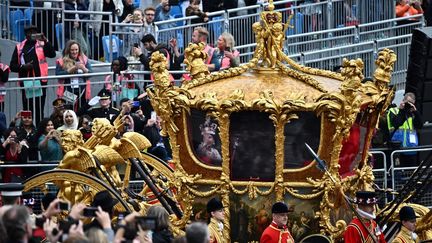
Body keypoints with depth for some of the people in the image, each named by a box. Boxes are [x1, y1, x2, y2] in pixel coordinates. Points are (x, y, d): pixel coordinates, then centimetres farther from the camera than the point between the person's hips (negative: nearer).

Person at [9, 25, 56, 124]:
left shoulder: (42, 45, 7)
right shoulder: (19, 48, 9)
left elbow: (52, 54, -10)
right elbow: (12, 66, 8)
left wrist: (45, 41, -21)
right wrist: (23, 66, -10)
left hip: (40, 81, -1)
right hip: (25, 82, 1)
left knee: (39, 109, 0)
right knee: (27, 109, 1)